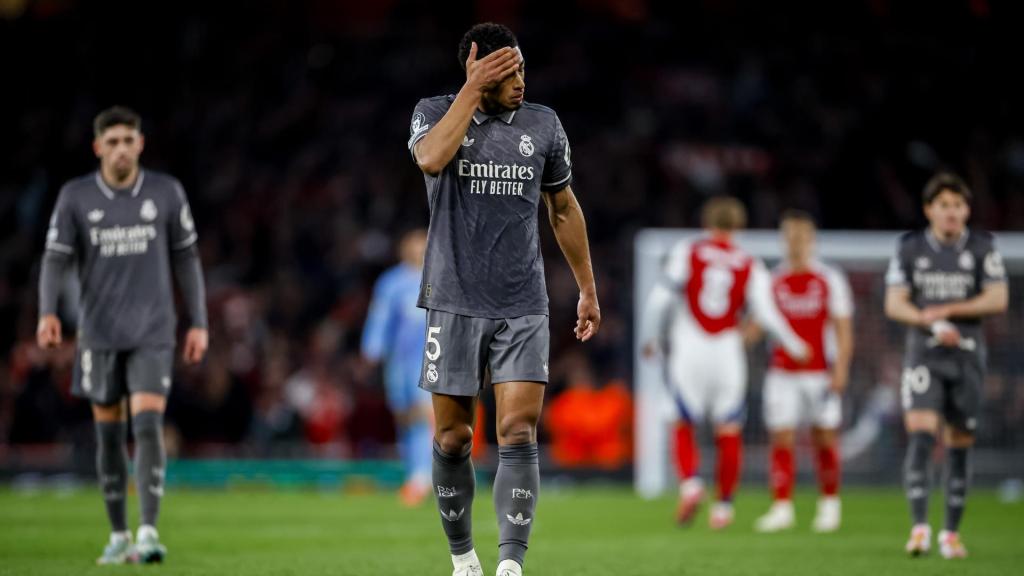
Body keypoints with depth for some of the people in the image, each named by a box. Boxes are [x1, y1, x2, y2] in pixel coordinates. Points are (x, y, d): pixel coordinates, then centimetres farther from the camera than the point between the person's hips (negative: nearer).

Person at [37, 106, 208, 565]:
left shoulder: (167, 192, 0)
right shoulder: (75, 196, -1)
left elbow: (186, 259, 7)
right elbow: (56, 260, -3)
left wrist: (199, 323, 4)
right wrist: (47, 313, -20)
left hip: (153, 333, -1)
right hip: (99, 334, 1)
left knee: (148, 426, -16)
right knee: (108, 435, 7)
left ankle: (149, 533, -17)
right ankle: (118, 537, 19)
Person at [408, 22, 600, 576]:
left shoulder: (543, 124, 7)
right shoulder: (434, 112, 0)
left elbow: (564, 208, 18)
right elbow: (431, 158, -24)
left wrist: (588, 290, 19)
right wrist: (474, 89, -20)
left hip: (523, 307, 1)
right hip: (454, 302, -1)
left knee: (518, 435, -12)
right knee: (452, 439, 4)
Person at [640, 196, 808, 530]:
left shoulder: (685, 253, 1)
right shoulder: (751, 267, 3)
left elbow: (660, 298, -5)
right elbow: (766, 314, -2)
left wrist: (651, 339, 9)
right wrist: (795, 346, 12)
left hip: (688, 350, -1)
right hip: (727, 352, 1)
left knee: (684, 425, 8)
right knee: (728, 433, 10)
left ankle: (689, 483, -17)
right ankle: (723, 506, 11)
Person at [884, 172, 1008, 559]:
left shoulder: (982, 248, 2)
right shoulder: (910, 248, 3)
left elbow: (998, 300, -6)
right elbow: (894, 305, -2)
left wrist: (946, 311, -14)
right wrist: (934, 325, -17)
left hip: (967, 356, 1)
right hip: (923, 355, -1)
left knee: (960, 446, 5)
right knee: (920, 435, -18)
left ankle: (951, 533, 15)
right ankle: (919, 527, -22)